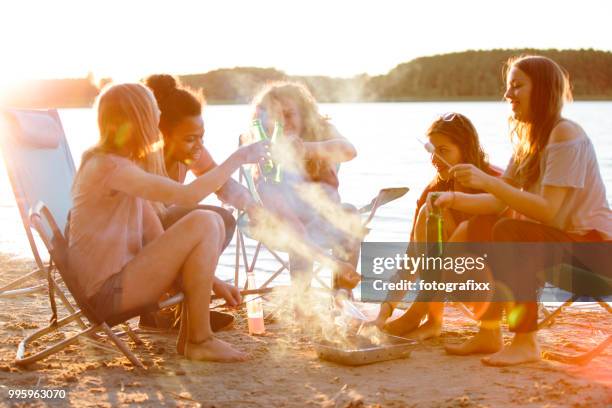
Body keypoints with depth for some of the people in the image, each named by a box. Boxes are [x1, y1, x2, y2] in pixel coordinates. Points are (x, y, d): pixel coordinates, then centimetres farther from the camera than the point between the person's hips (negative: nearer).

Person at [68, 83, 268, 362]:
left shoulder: (123, 165, 15)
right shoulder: (109, 166, -17)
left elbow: (155, 235, 12)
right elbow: (187, 195, -25)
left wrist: (208, 278, 5)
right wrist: (238, 158, -13)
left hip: (123, 274, 10)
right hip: (105, 291, -10)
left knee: (214, 226, 3)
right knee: (204, 223, -19)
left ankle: (189, 335, 1)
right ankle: (200, 341, -11)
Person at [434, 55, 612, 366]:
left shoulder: (565, 135, -18)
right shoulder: (529, 139, 11)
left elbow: (548, 210, -27)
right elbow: (500, 201, 5)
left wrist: (487, 181, -32)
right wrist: (458, 200, -12)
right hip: (557, 238, 9)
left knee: (509, 231, -30)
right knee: (478, 227, -1)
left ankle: (526, 343, -23)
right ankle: (489, 334, -2)